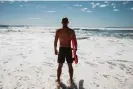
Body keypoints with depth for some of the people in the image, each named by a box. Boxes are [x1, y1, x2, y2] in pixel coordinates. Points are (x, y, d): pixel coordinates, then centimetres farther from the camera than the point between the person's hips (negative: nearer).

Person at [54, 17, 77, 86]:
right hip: (68, 50, 1)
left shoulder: (58, 31, -6)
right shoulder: (72, 31, -4)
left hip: (61, 49, 0)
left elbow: (55, 41, -3)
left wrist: (55, 49, 9)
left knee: (60, 65, 12)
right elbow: (75, 42, -1)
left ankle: (58, 80, 22)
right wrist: (75, 49, 11)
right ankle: (71, 80, 24)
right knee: (70, 65, 13)